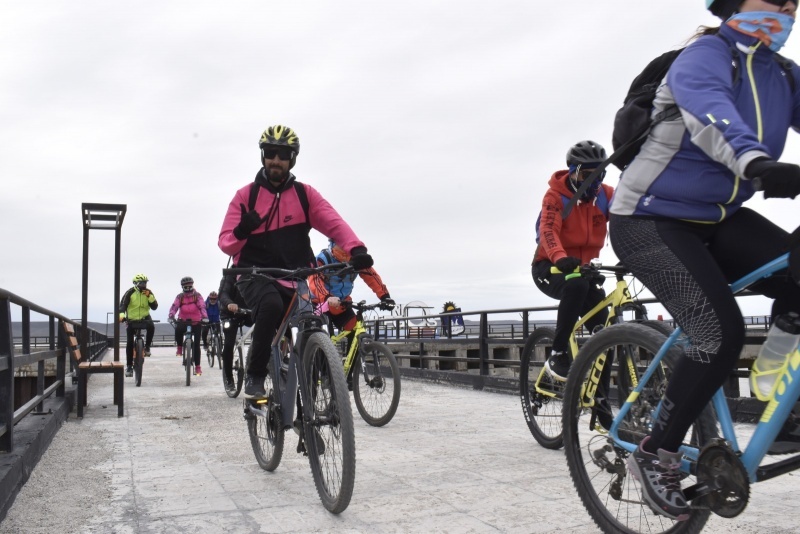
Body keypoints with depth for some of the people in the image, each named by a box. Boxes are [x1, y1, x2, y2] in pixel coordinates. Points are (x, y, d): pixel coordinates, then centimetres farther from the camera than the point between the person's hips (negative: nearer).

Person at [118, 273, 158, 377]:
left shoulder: (148, 292, -3)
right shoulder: (130, 292, -10)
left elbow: (154, 307, -9)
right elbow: (123, 304, -20)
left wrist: (149, 296, -23)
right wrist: (121, 315, -38)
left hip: (145, 317, 1)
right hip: (132, 319, -1)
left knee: (151, 326, -34)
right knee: (130, 342, -5)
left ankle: (147, 346, -12)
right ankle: (129, 366, 5)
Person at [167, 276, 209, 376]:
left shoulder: (197, 296, -7)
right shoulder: (180, 297, -3)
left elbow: (202, 307, -21)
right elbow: (174, 307, -16)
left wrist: (205, 317, -39)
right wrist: (171, 317, -36)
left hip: (196, 322, -1)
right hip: (183, 321, 1)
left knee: (196, 344, -5)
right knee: (178, 329, -33)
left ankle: (197, 366, 5)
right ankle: (179, 347, -4)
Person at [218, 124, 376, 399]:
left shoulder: (305, 194, 4)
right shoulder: (246, 195, 2)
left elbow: (334, 223, -11)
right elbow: (225, 243, -2)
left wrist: (356, 248, -31)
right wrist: (241, 232, -27)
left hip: (293, 281, 3)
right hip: (255, 275, -2)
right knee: (271, 306, -34)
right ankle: (255, 375, -16)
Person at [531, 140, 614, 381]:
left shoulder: (606, 194, -2)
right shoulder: (556, 195, -14)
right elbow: (548, 230, -31)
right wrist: (561, 258, -52)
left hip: (582, 268, 5)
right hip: (550, 267, -5)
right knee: (577, 285, -38)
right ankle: (558, 354, -26)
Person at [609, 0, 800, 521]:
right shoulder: (706, 55, -16)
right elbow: (710, 109, -37)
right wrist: (756, 162, -57)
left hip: (718, 219, 8)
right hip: (650, 220, -7)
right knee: (722, 332, -21)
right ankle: (656, 455, -4)